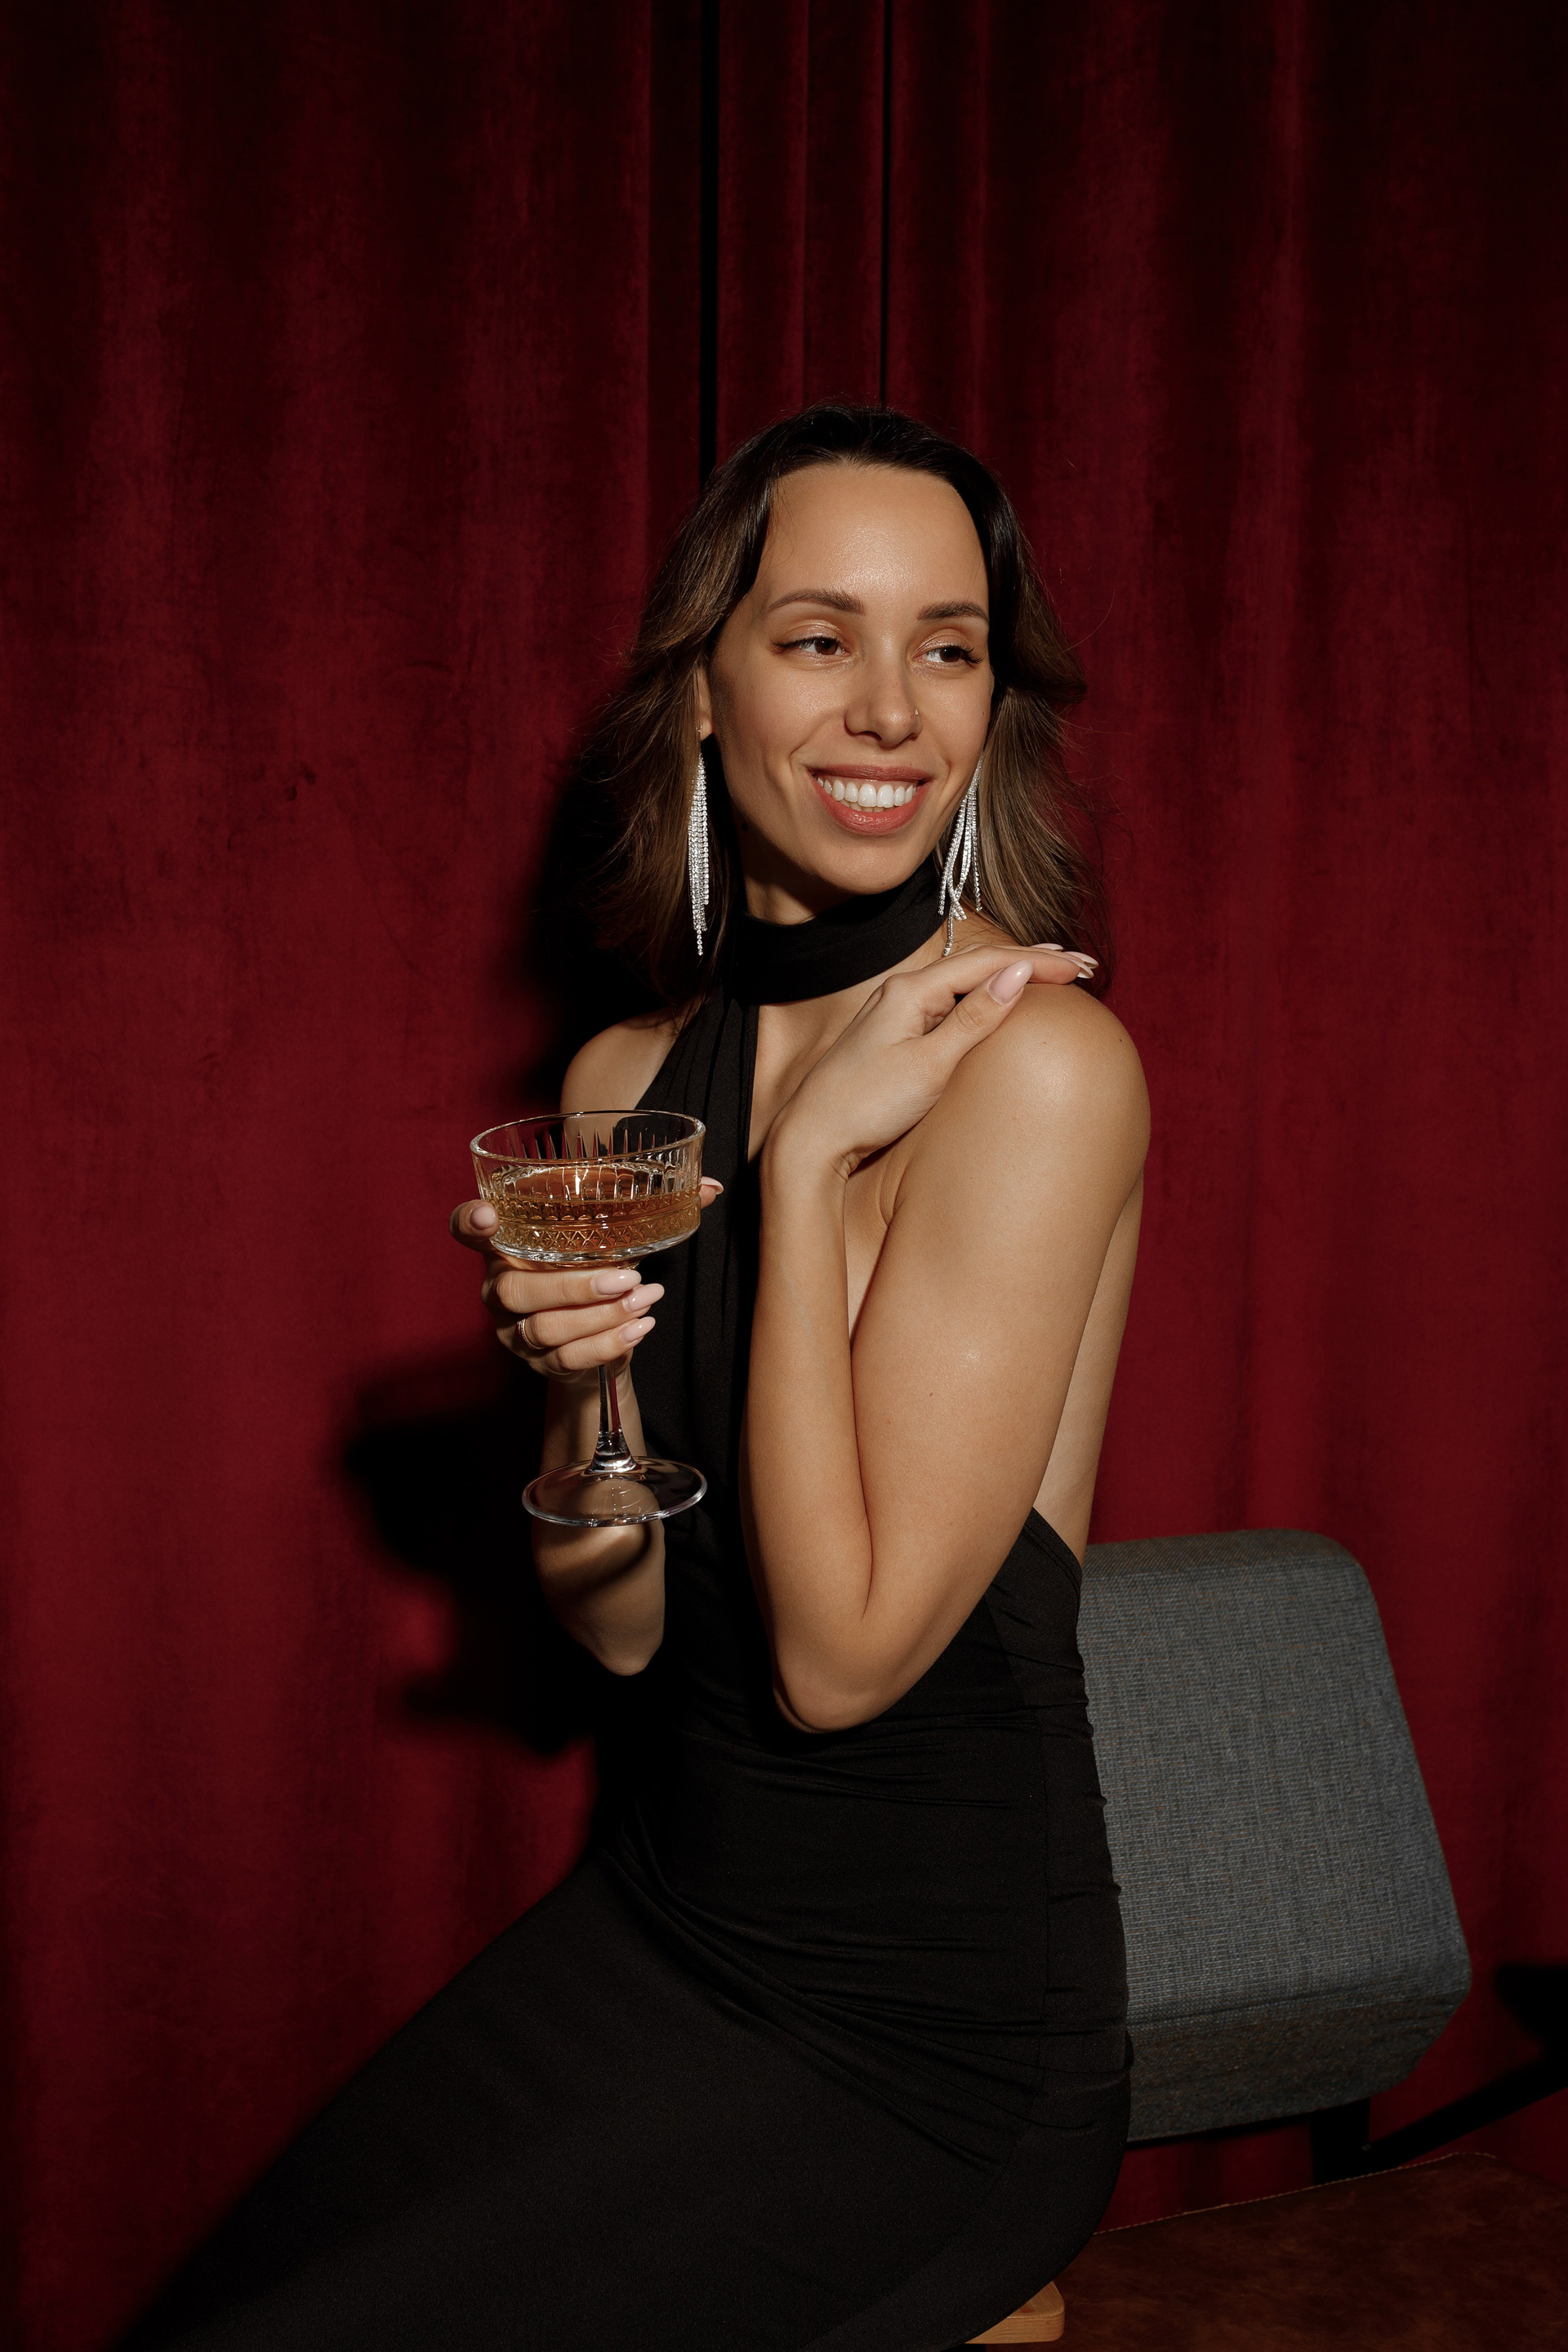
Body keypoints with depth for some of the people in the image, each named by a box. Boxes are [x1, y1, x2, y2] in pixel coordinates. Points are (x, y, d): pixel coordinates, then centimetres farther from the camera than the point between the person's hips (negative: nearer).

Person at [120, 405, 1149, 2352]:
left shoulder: (1033, 1058, -19)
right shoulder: (627, 1078, 1)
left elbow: (841, 1650, -21)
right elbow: (624, 1629, 4)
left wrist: (806, 1158, -19)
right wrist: (577, 1379, -15)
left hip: (922, 2041, -5)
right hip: (650, 1921, 6)